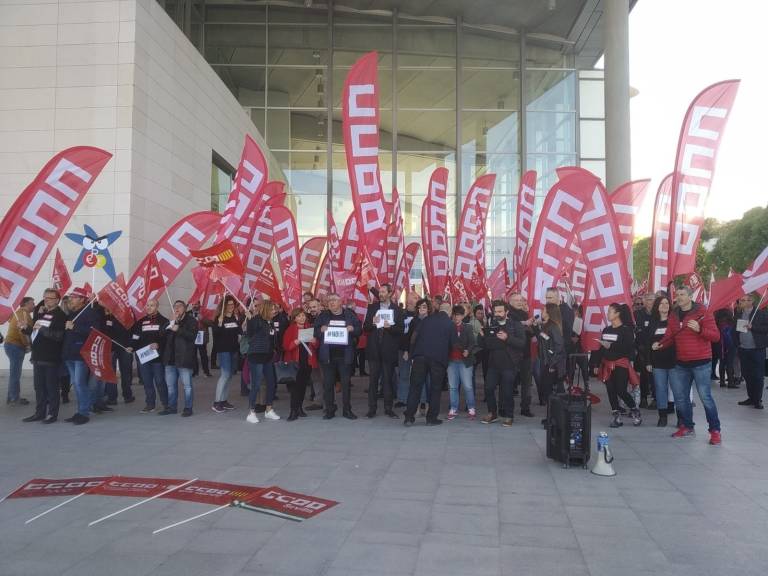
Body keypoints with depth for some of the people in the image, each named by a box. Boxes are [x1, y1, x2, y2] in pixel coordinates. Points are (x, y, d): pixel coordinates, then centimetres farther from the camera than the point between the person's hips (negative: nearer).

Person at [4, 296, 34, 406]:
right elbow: (24, 329, -22)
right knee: (15, 373, -7)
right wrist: (27, 345, -13)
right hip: (15, 346, -10)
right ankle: (14, 398, -4)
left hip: (12, 344, 10)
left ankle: (12, 397, 18)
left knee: (15, 373, 13)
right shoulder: (24, 313, -12)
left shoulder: (19, 313, 20)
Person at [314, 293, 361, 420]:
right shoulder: (323, 315, 8)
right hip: (327, 355, 1)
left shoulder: (349, 314, 6)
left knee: (346, 383, 4)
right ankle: (329, 410, 14)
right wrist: (321, 329, -13)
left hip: (345, 355, -1)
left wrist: (353, 329, -12)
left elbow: (359, 330, 8)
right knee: (328, 383, 4)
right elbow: (315, 332, 8)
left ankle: (347, 410, 14)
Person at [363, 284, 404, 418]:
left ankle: (388, 408, 12)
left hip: (389, 349, -1)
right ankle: (372, 408, 9)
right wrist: (372, 323, -14)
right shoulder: (372, 308, 8)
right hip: (374, 348, 1)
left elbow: (400, 330, -2)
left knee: (388, 379, 4)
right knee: (373, 379, 4)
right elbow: (365, 327, 6)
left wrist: (390, 327, -19)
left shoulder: (397, 310, 2)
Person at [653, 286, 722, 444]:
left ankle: (715, 431, 6)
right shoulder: (673, 316, 9)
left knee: (705, 397, -6)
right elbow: (669, 337, 9)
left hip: (701, 363, -6)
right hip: (681, 364, 6)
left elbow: (716, 336, -13)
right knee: (680, 397, 11)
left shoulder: (703, 312, -9)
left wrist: (699, 329, -30)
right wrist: (660, 344, -11)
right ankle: (687, 427, 26)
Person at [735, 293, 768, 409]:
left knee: (758, 376, 1)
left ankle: (758, 400, 11)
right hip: (743, 350, 5)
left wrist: (752, 327, -18)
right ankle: (751, 398, 22)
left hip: (757, 350, -4)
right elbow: (736, 329, 12)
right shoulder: (739, 314, 8)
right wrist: (737, 343, 1)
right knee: (747, 375, 10)